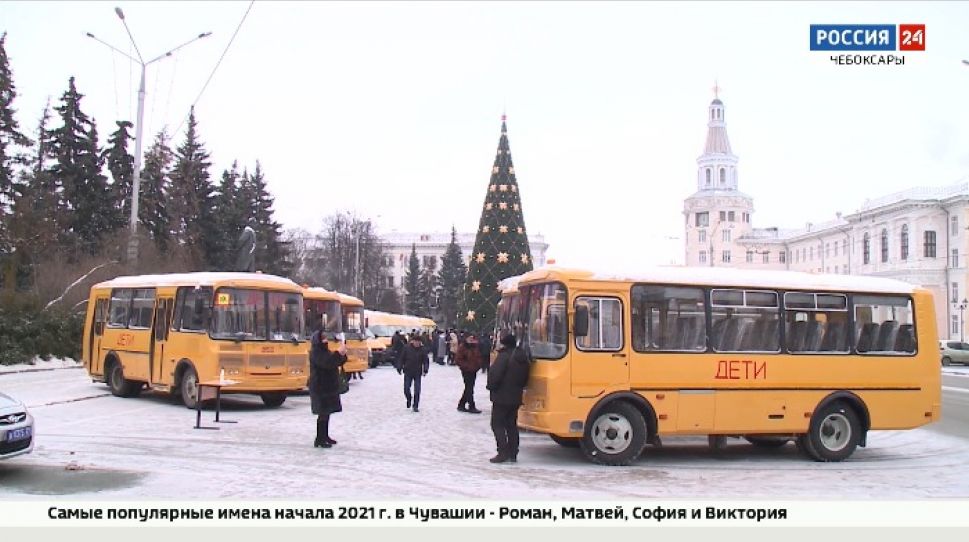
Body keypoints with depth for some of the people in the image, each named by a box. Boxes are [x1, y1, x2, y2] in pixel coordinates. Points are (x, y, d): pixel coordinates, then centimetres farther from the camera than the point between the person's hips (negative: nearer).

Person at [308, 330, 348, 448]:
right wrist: (339, 353, -31)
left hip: (329, 387, 9)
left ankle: (325, 436, 22)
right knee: (323, 413, -10)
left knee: (327, 412, 13)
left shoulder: (325, 351, 15)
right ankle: (319, 440, -9)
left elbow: (336, 362, 16)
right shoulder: (315, 353, -14)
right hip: (320, 388, -9)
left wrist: (342, 355, -2)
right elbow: (327, 363, -29)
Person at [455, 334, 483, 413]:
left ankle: (461, 405, 23)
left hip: (474, 371, 7)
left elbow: (479, 357, 18)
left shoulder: (475, 347, 9)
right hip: (466, 371, -7)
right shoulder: (462, 347, -12)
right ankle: (471, 407, 2)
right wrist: (467, 367, -19)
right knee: (469, 389, -5)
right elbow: (459, 360, -15)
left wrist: (478, 366, 1)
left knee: (468, 389, 12)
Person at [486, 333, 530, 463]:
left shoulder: (504, 356, -17)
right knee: (511, 425, 14)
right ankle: (513, 453, 14)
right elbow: (525, 378, 15)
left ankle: (503, 452, -8)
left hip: (501, 397, -8)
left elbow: (494, 374, -21)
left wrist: (491, 386, -4)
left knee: (497, 424, -1)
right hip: (516, 397, 8)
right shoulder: (522, 358, 9)